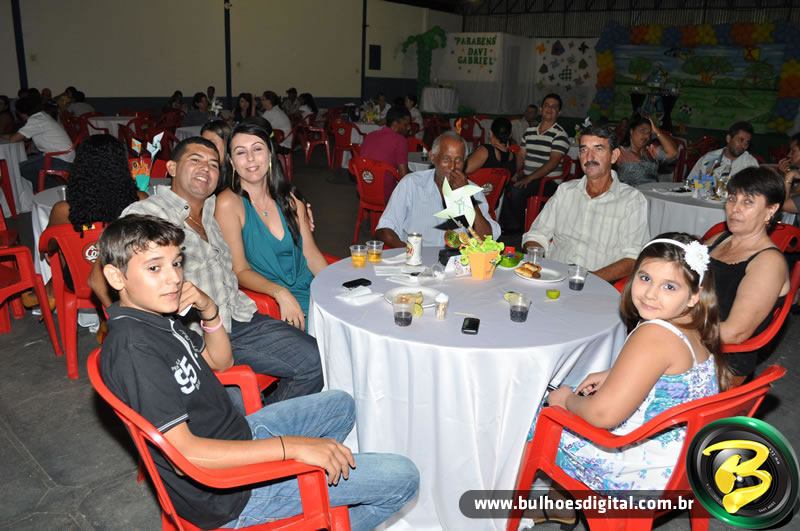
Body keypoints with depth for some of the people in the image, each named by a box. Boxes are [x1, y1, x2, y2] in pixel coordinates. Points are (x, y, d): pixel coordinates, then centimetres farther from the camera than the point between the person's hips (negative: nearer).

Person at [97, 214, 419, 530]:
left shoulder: (157, 316, 3)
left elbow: (220, 361, 15)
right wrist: (290, 446, -30)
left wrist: (209, 311, -4)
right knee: (402, 477, -8)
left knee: (340, 405, 28)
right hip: (229, 495, -10)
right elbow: (185, 452, -31)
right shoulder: (132, 347, -27)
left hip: (238, 433, 10)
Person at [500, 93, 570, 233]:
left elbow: (553, 163, -15)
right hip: (527, 177, 6)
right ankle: (508, 227, -6)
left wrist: (529, 178, -21)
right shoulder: (529, 131, 16)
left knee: (516, 191, -30)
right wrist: (517, 173, -3)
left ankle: (517, 228, -10)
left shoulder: (560, 134, -6)